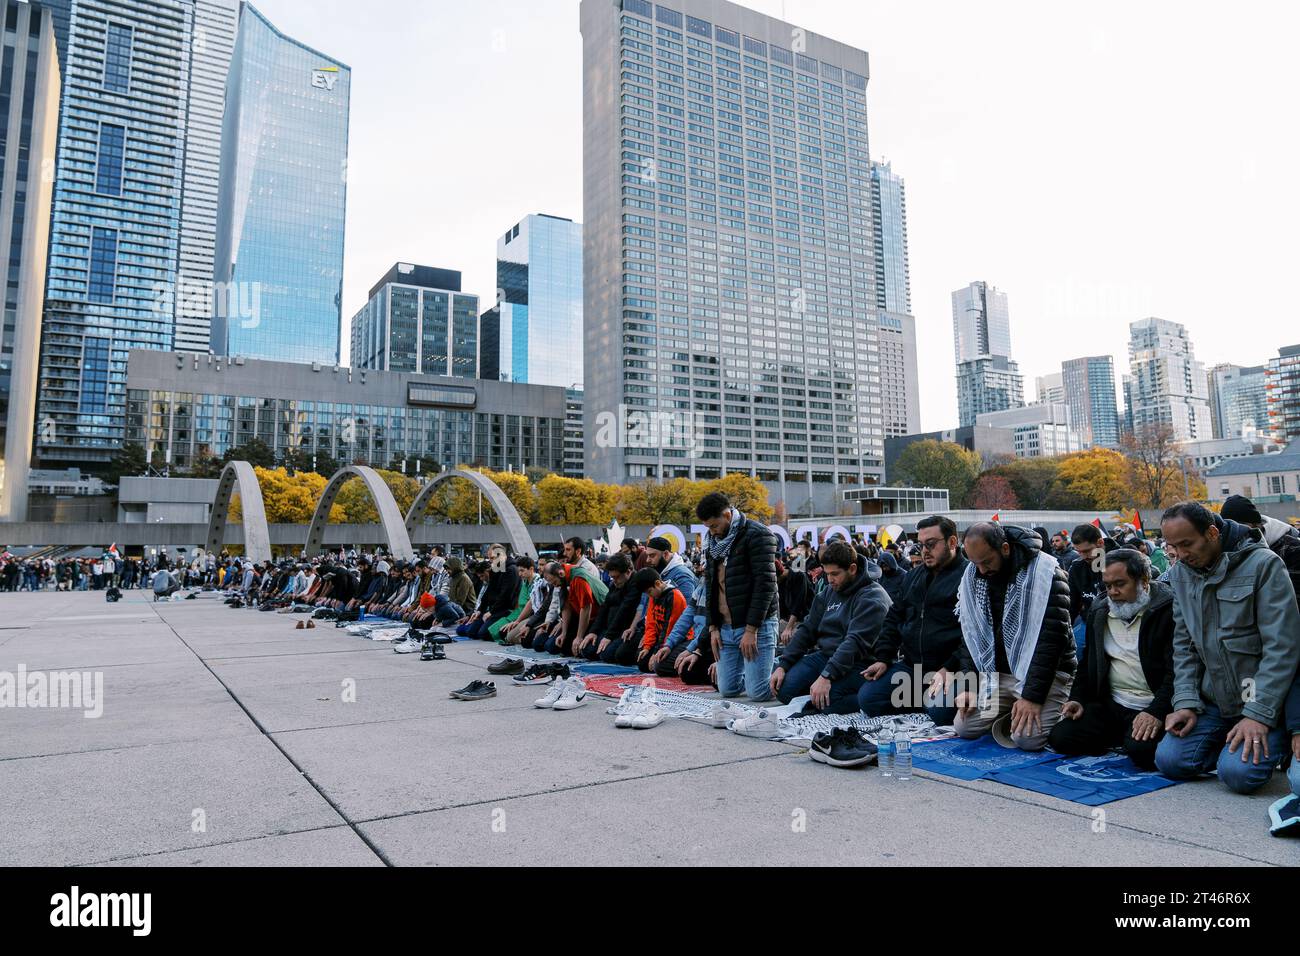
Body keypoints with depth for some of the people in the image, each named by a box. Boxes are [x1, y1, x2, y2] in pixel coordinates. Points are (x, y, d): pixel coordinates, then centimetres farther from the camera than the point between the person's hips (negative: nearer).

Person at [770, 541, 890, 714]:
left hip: (857, 664, -6)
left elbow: (856, 642, -24)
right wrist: (783, 665, 0)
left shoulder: (872, 597, -14)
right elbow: (807, 630, 11)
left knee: (827, 700, -32)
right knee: (784, 687, -15)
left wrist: (826, 676, -32)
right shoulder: (829, 592, 11)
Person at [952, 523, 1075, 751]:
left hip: (1045, 672, -5)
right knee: (963, 727, -6)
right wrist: (969, 685, -3)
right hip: (996, 672, 5)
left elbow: (1051, 638, -21)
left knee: (1027, 737, -22)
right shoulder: (972, 576, 0)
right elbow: (970, 634, 6)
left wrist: (1033, 696, -23)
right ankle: (1010, 712, 20)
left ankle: (1053, 713, 10)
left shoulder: (1045, 573, -18)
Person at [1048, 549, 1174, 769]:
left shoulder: (1169, 609, -8)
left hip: (1152, 707, -6)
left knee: (1141, 749, -35)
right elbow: (1087, 663, 22)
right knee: (1060, 737, -10)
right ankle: (1121, 739, 11)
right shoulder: (1099, 613, 14)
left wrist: (1157, 711, -26)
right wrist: (1078, 699, 7)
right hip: (1111, 705, 7)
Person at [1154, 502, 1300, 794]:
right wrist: (1186, 702, -5)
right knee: (1170, 762, -8)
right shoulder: (1180, 573, 3)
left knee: (1239, 773, -21)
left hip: (1261, 702, -5)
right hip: (1212, 702, 5)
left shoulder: (1263, 564, -13)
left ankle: (1273, 745, 10)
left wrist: (1258, 715, -20)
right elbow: (1184, 644, 7)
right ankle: (1230, 742, 17)